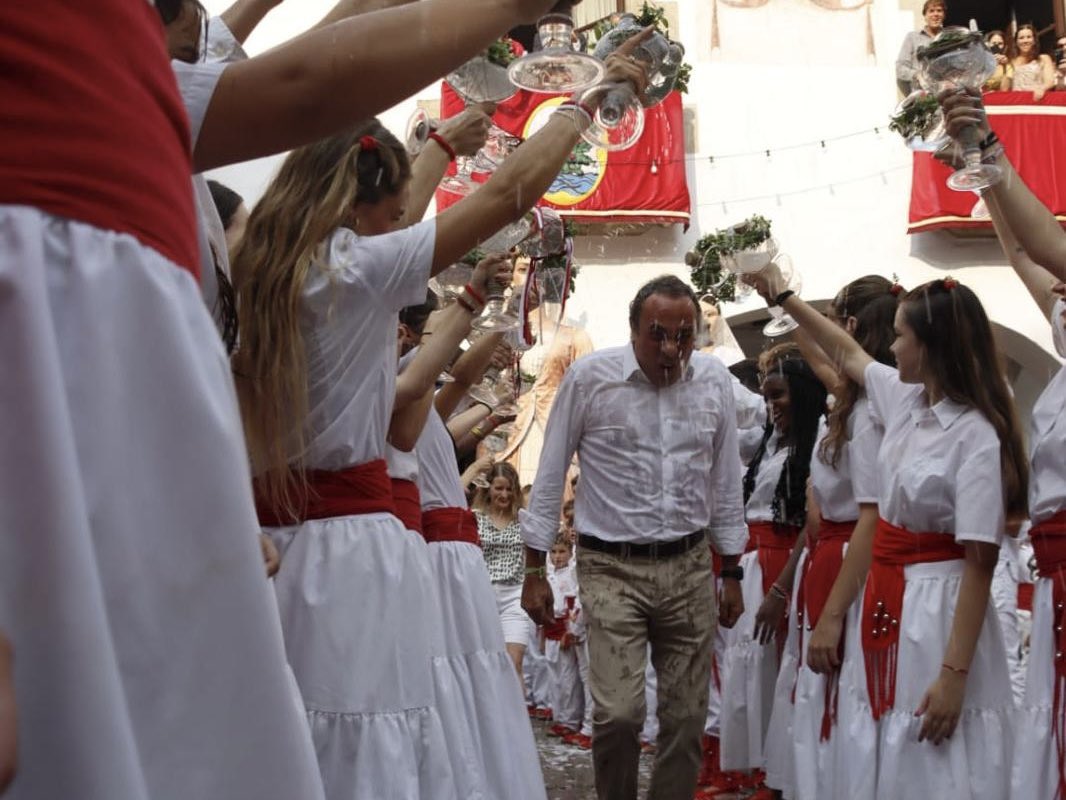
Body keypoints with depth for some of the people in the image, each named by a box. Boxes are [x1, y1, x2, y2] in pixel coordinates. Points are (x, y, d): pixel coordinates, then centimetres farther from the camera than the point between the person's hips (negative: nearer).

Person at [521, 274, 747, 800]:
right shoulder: (589, 377, -7)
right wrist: (534, 571, 1)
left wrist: (731, 574, 13)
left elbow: (726, 485, 11)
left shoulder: (715, 381, 2)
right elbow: (550, 477, 0)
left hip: (690, 569, 3)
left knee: (687, 717, 6)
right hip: (612, 568, -3)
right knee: (618, 713, -11)